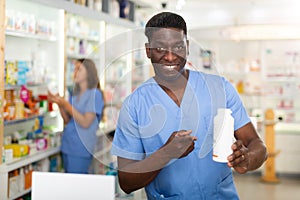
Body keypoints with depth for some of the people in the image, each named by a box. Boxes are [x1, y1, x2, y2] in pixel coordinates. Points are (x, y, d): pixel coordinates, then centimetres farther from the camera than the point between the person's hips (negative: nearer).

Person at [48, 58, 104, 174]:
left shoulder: (95, 94, -9)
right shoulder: (75, 94, 12)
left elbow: (86, 123, -16)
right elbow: (67, 121, 13)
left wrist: (66, 105, -15)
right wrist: (59, 103, -1)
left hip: (80, 149, -7)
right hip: (67, 146, 7)